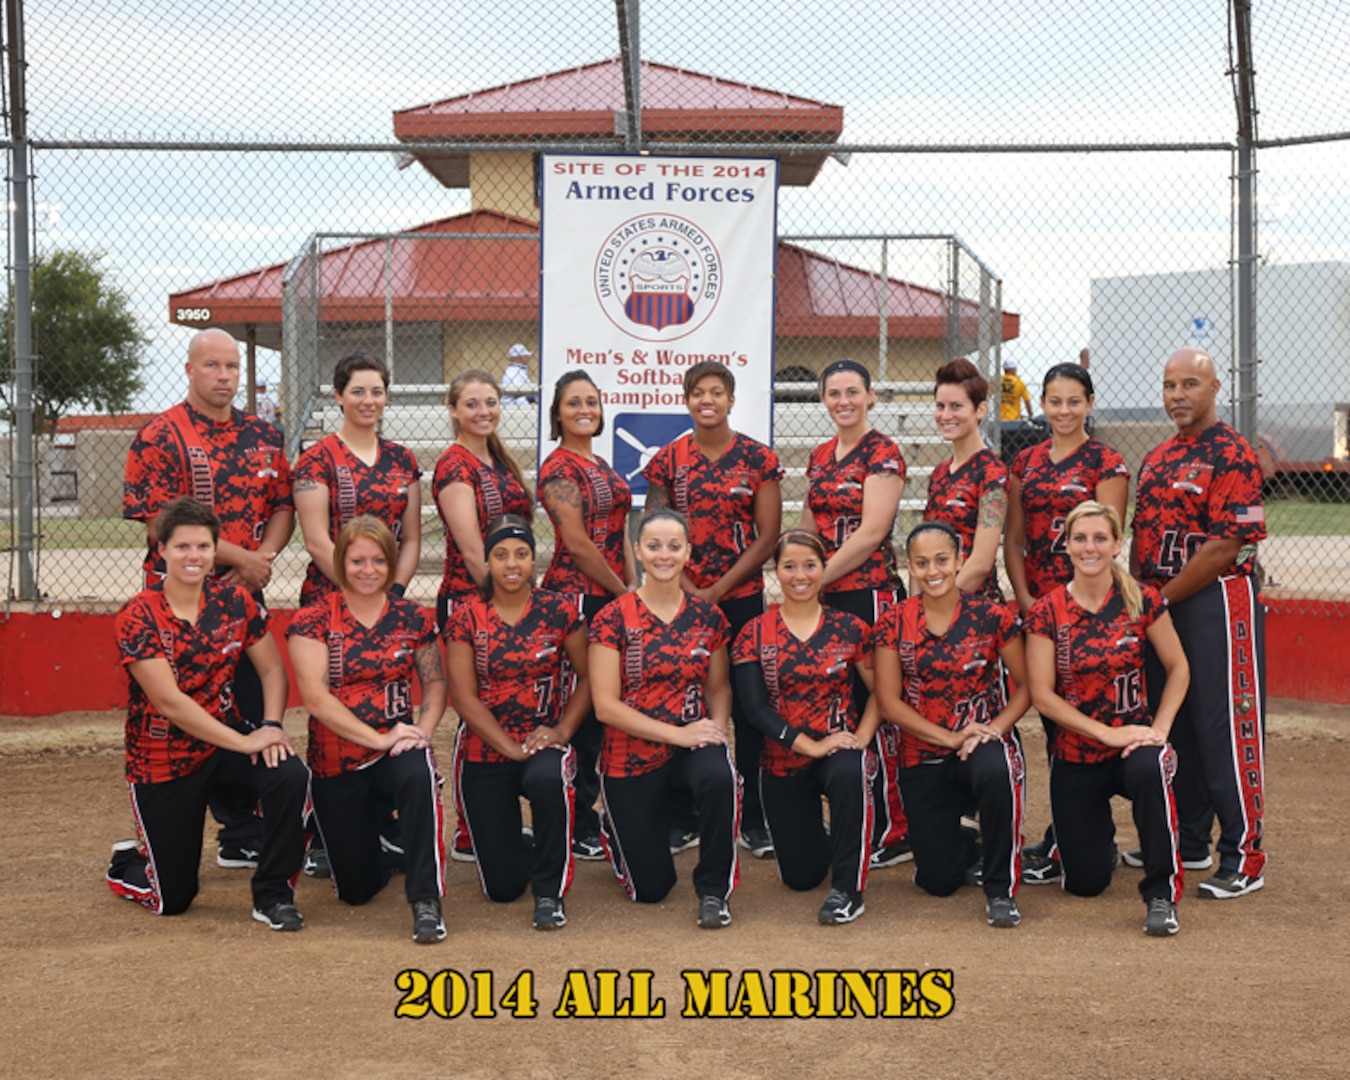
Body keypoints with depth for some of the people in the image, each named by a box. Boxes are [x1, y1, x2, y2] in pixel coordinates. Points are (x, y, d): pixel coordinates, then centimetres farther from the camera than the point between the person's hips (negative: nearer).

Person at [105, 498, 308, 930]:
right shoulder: (138, 617, -16)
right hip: (162, 761, -3)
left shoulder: (233, 599, -3)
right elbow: (169, 702, -23)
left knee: (291, 776, -29)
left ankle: (273, 895, -10)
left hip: (225, 742, 3)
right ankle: (130, 863, 38)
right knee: (173, 900, 1)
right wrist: (244, 742, -25)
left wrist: (270, 726, -18)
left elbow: (272, 668, 1)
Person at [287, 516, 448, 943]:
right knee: (356, 889, 5)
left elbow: (435, 682, 7)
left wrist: (422, 730, -13)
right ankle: (376, 845, 44)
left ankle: (426, 901, -29)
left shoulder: (412, 619, 2)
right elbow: (315, 697, -14)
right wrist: (379, 738, -20)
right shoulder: (313, 620, -6)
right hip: (336, 763, 0)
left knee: (419, 774, -39)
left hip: (397, 750, 0)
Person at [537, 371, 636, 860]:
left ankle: (589, 817, 18)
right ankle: (580, 831, 3)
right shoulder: (559, 468, -9)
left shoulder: (600, 466, 18)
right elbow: (577, 544, -15)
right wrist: (622, 591, -7)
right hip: (578, 597, -9)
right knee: (584, 711, -5)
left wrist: (635, 588, 9)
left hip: (612, 598, 9)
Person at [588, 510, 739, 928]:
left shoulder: (707, 617, 1)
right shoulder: (613, 619, -10)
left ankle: (713, 890, -15)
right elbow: (606, 705, -14)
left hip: (693, 746, 2)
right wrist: (678, 734, -20)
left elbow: (718, 688, 11)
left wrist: (716, 725, -12)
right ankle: (616, 830, 38)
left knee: (719, 777, -37)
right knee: (650, 889, 2)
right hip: (631, 757, -1)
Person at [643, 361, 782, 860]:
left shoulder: (758, 458, 2)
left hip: (741, 596, -1)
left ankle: (753, 820, 9)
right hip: (681, 598, 1)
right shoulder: (667, 459, 5)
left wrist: (720, 588, -8)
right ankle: (683, 819, 14)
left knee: (747, 706, 0)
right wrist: (689, 590, -7)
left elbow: (768, 534, -1)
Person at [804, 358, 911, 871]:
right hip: (825, 597, 7)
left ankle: (892, 833, 3)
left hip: (869, 593, -7)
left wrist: (817, 578, -13)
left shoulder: (882, 453, -7)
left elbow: (872, 531, -15)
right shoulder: (820, 457, 15)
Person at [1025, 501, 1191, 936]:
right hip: (1075, 755, 1)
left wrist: (1159, 729, -12)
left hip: (1133, 741, -1)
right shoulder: (1047, 613, -7)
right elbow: (1042, 695, -9)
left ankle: (1161, 893, -22)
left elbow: (1178, 668, 2)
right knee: (1085, 883, 3)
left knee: (1150, 770, -39)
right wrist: (1107, 733, -17)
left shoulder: (1142, 601, -6)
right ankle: (1099, 839, 43)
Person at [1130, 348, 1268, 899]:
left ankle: (1243, 858, 1)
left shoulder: (1232, 455, -10)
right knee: (1173, 724, 14)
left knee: (1226, 727, -6)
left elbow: (1227, 546, -17)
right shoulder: (1156, 459, 16)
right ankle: (1188, 843, 26)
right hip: (1160, 607, 9)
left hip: (1217, 601, -8)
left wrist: (1162, 597, -14)